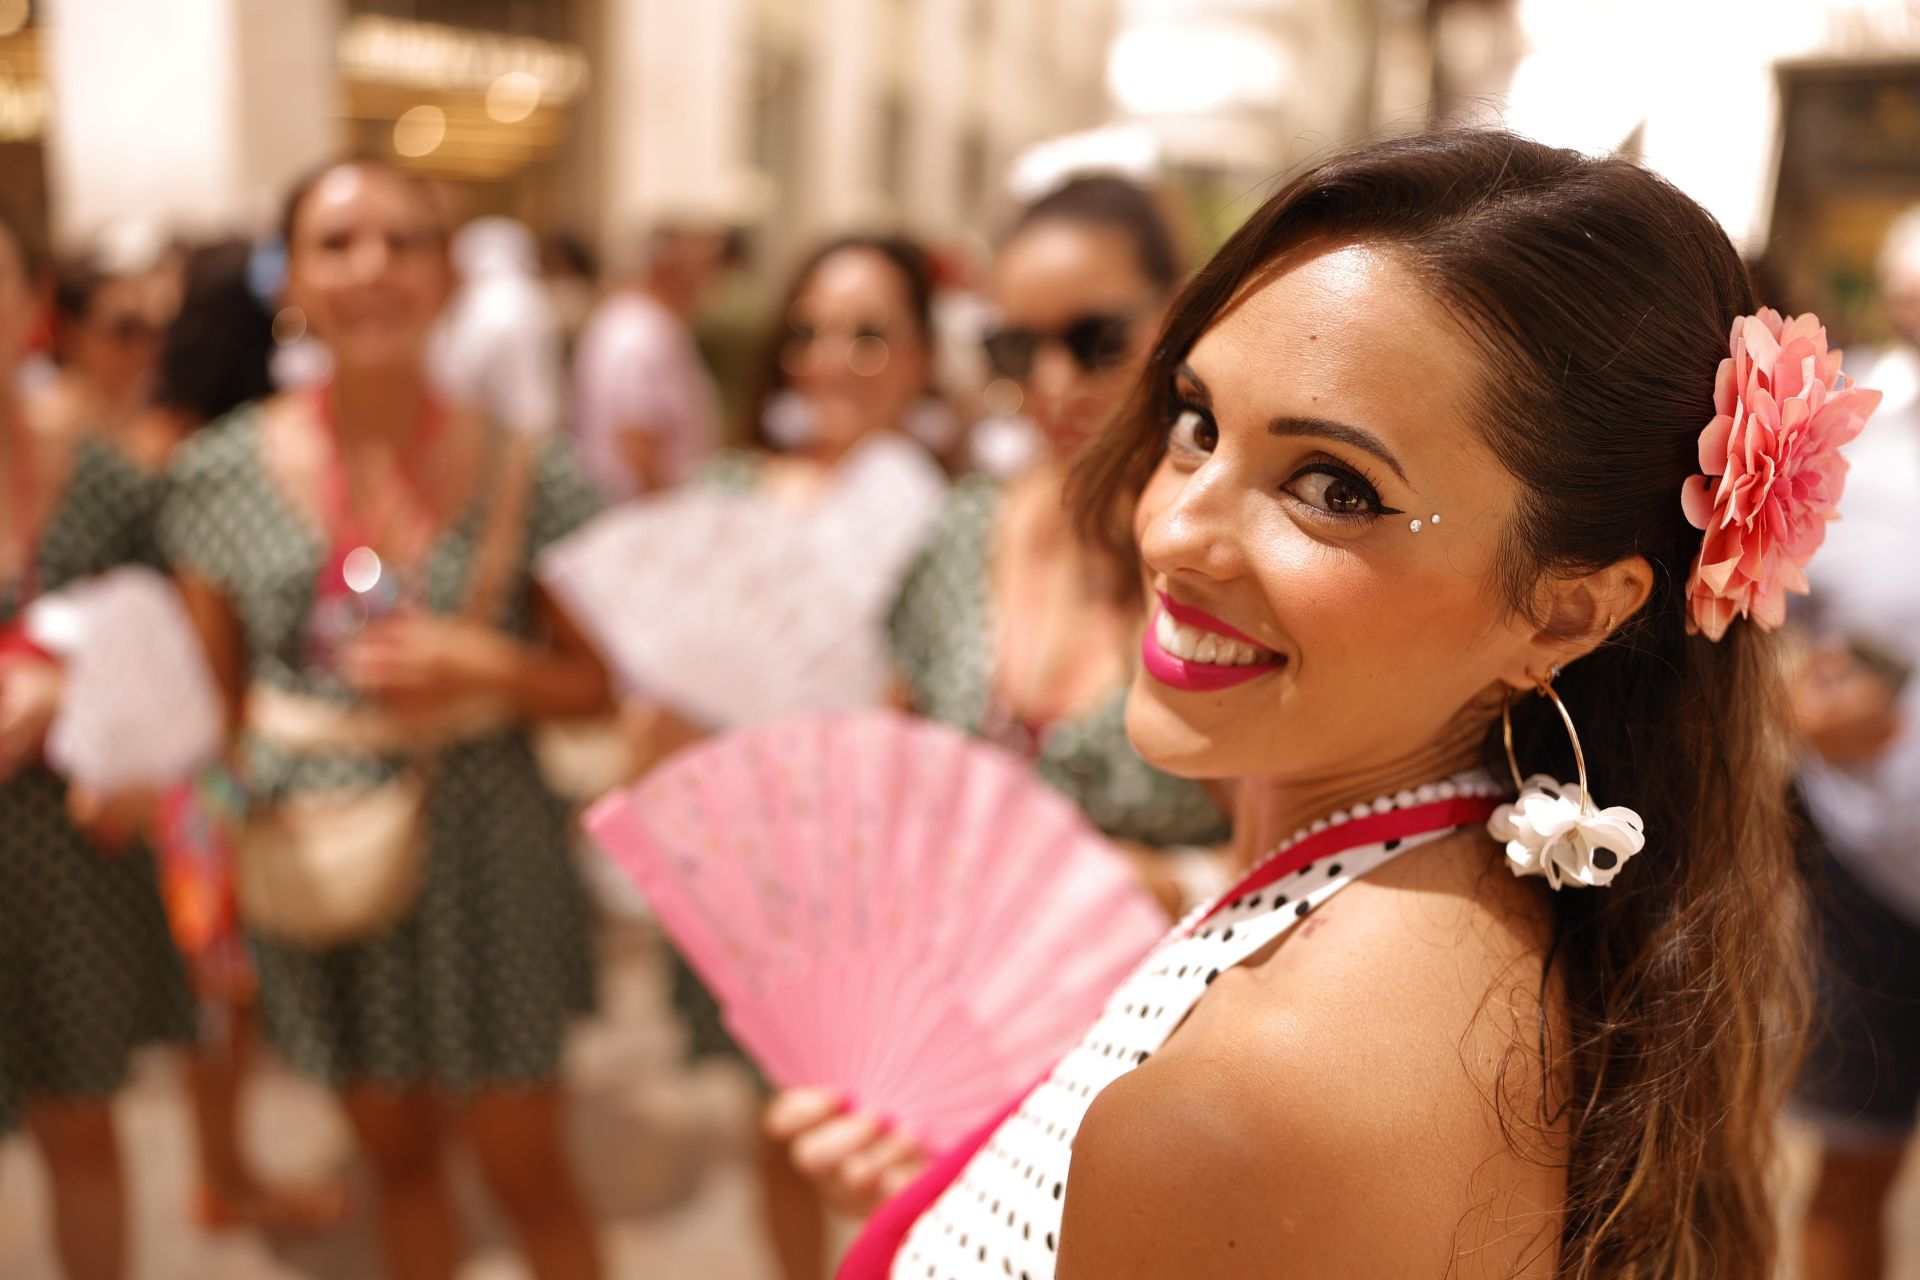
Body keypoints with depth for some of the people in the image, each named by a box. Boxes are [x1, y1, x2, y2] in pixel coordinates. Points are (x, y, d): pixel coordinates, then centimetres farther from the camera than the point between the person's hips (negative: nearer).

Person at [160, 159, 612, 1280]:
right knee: (399, 1158, 19)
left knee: (526, 1170, 10)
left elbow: (598, 683, -2)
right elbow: (211, 703, 4)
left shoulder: (527, 474, -9)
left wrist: (487, 664, -19)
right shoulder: (224, 471, -4)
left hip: (486, 861, -2)